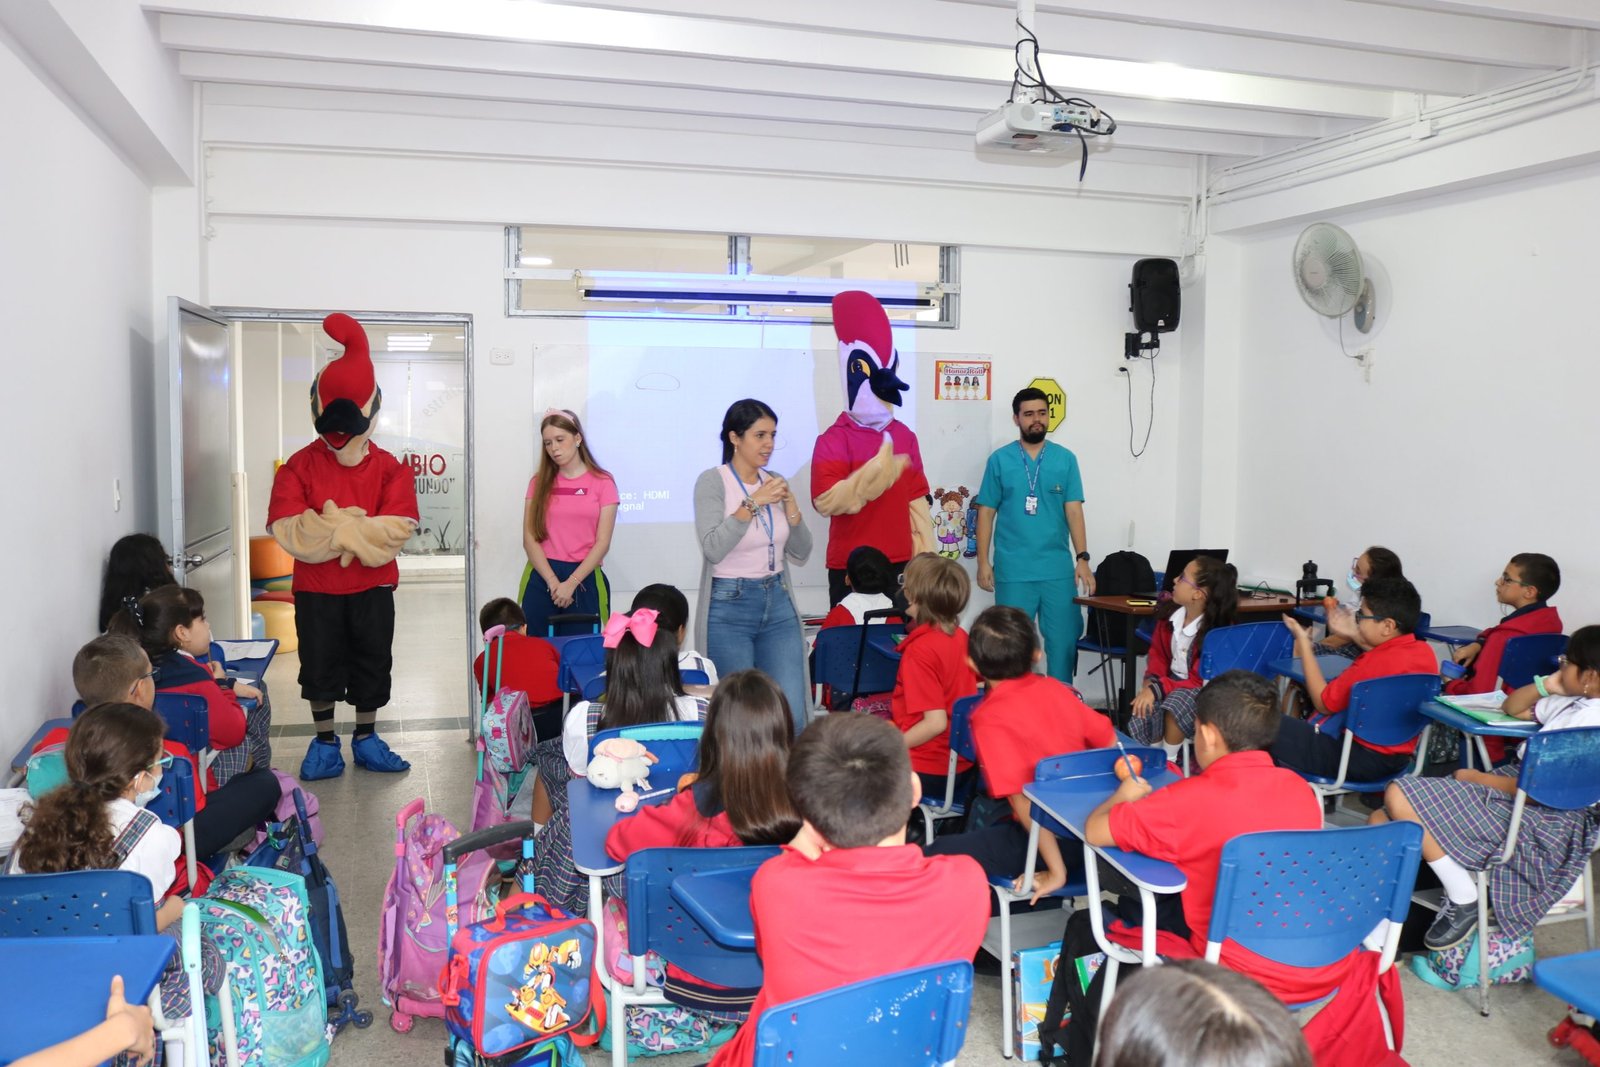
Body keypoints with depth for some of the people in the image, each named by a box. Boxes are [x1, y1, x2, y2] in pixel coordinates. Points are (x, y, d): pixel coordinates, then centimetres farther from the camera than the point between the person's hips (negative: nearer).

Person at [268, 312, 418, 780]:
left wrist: (331, 527, -21)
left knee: (373, 664, 11)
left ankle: (366, 739, 27)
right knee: (320, 666, 10)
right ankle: (324, 742, 26)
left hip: (372, 588, 1)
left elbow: (396, 530, -17)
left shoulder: (389, 468, -4)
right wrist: (359, 527, -21)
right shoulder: (300, 466, -5)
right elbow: (289, 531, -18)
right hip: (315, 590, 0)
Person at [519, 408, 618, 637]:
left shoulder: (602, 482, 2)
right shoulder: (539, 483, 9)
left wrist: (571, 583, -12)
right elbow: (530, 538, 1)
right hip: (541, 579, 2)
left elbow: (602, 543, -4)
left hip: (584, 579, -2)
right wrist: (553, 582, -11)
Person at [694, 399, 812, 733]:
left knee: (791, 714, -1)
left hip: (778, 604, 5)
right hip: (729, 607, -5)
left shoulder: (776, 483, 9)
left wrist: (791, 507, -5)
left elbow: (800, 554, 10)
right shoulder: (713, 481, -7)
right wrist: (752, 504, -21)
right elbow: (713, 549, -19)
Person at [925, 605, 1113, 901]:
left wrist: (1056, 871, -20)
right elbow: (1110, 742, 11)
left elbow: (1021, 799, -24)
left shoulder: (990, 718, -17)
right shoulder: (1057, 689, 2)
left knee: (932, 859, -13)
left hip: (1046, 836, -8)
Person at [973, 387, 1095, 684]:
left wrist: (1082, 558, -6)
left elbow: (1074, 511, 3)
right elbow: (986, 513, 3)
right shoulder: (999, 460, 3)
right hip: (1013, 570, -1)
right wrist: (983, 562, -2)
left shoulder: (1065, 459, 6)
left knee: (1064, 640, 4)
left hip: (1058, 569, 1)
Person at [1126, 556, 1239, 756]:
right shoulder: (1171, 615, -5)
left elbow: (1202, 681, -22)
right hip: (1172, 683, 5)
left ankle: (1168, 759, -17)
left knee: (1176, 703, -37)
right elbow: (1158, 655, 9)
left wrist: (1157, 688, -30)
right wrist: (1151, 683, -11)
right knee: (1143, 711, -26)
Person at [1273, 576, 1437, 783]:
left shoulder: (1375, 662, -26)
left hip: (1360, 761, -10)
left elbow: (1323, 703, -14)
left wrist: (1303, 642, -9)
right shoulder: (1425, 651, -2)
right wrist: (1353, 636, 18)